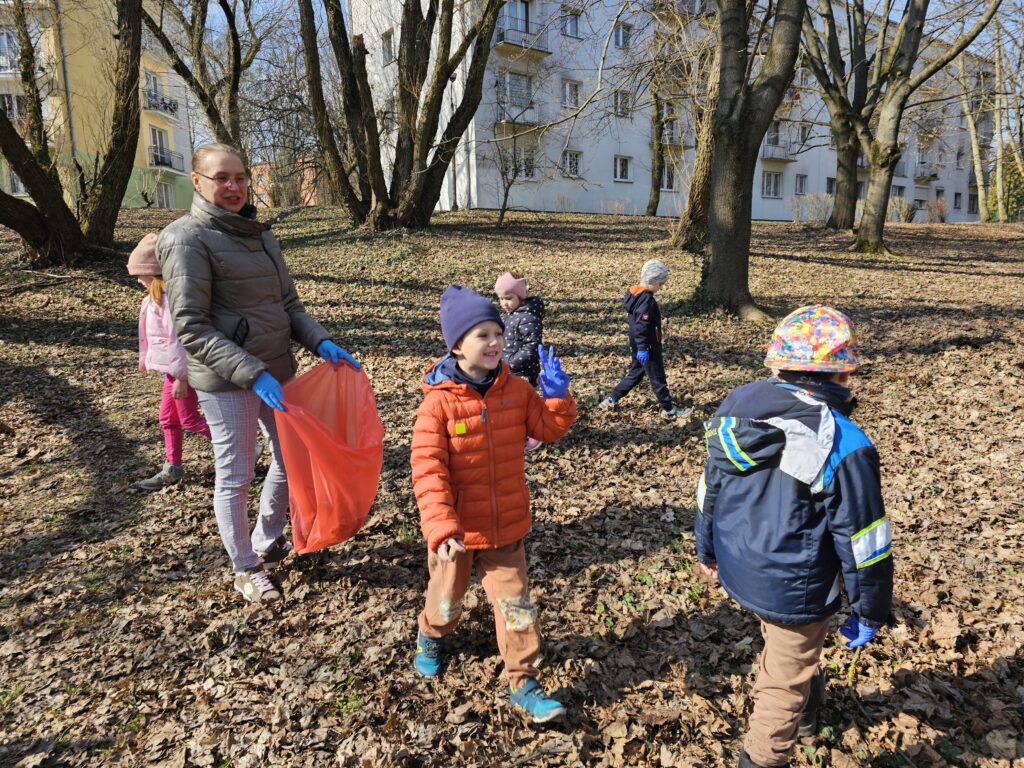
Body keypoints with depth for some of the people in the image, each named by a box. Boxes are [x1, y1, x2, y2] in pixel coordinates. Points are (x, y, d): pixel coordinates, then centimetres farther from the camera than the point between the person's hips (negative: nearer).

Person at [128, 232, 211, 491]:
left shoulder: (170, 297, -23)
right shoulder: (157, 296, 9)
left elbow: (178, 339, -24)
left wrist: (181, 377, -23)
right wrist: (146, 358, 27)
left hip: (182, 369, -10)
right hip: (172, 368, 10)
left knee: (189, 419, 1)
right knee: (168, 418, 15)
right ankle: (172, 469, 26)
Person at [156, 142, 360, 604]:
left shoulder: (258, 233, 9)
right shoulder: (188, 239, -12)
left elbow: (288, 303, 11)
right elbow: (191, 329, -18)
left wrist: (320, 342, -6)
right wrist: (252, 374, -26)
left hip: (277, 371, 7)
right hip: (226, 381, -7)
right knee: (236, 476, 7)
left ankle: (268, 543, 39)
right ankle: (246, 569, 27)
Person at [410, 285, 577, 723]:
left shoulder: (516, 391, -6)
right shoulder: (438, 402, -19)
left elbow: (550, 428, 3)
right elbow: (428, 470, -23)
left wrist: (557, 396, -16)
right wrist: (441, 529, -30)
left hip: (507, 525, 2)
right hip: (456, 529, -2)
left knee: (515, 603, 8)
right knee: (447, 599, 22)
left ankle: (523, 683, 25)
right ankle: (431, 637, 55)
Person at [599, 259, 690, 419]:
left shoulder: (635, 293, 9)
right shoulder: (647, 299, -21)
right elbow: (641, 325, -27)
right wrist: (642, 349, -27)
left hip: (637, 346, 9)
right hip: (648, 348, -9)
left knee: (635, 374, 19)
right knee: (657, 378, 2)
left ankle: (611, 400, 21)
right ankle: (669, 409, 14)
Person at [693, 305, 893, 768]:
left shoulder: (736, 409, -6)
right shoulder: (843, 446, -23)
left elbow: (709, 490, 4)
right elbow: (862, 541, -17)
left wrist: (708, 551, 19)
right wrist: (870, 610, -1)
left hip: (737, 571, 7)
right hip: (794, 590, -6)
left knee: (784, 646, 34)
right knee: (785, 680, 17)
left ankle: (804, 709, 60)